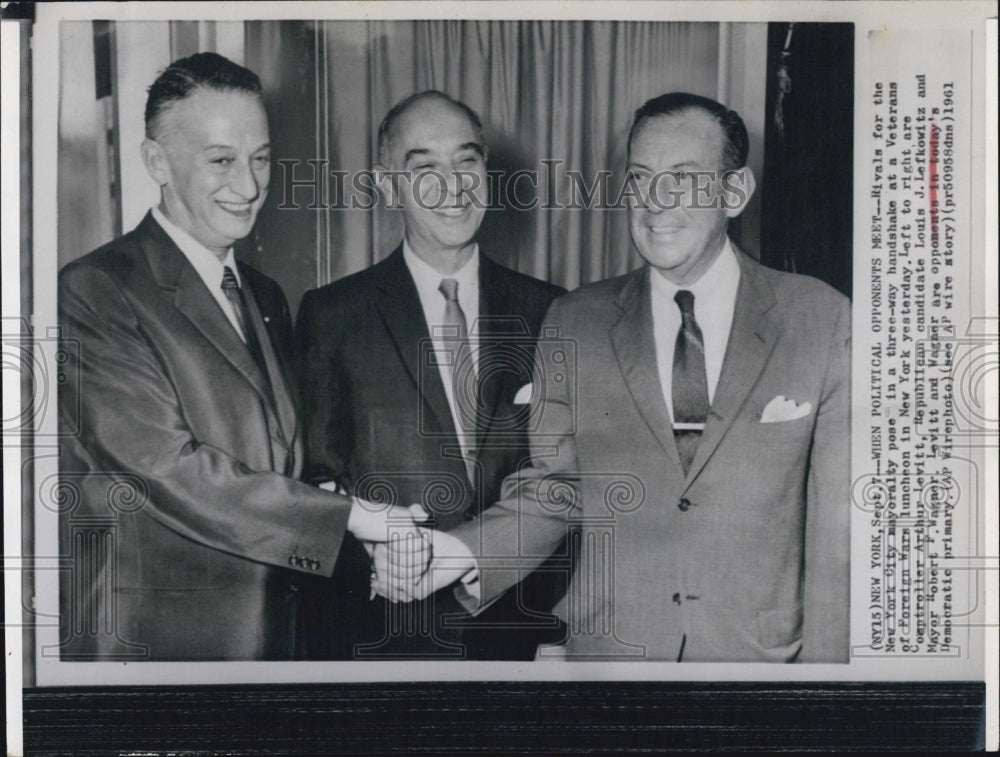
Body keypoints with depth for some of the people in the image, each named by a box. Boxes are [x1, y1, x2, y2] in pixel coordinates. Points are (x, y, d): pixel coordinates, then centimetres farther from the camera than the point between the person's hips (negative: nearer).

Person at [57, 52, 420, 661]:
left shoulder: (268, 299, 12)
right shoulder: (93, 294, -13)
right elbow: (167, 469, -20)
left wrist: (380, 549, -2)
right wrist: (351, 518, -19)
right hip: (146, 640, -6)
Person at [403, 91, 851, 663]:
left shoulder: (824, 321, -5)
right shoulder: (573, 325, 0)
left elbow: (837, 527, -5)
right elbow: (552, 494, 1)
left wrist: (826, 662, -7)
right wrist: (463, 552, -16)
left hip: (763, 652, -1)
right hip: (604, 648, 1)